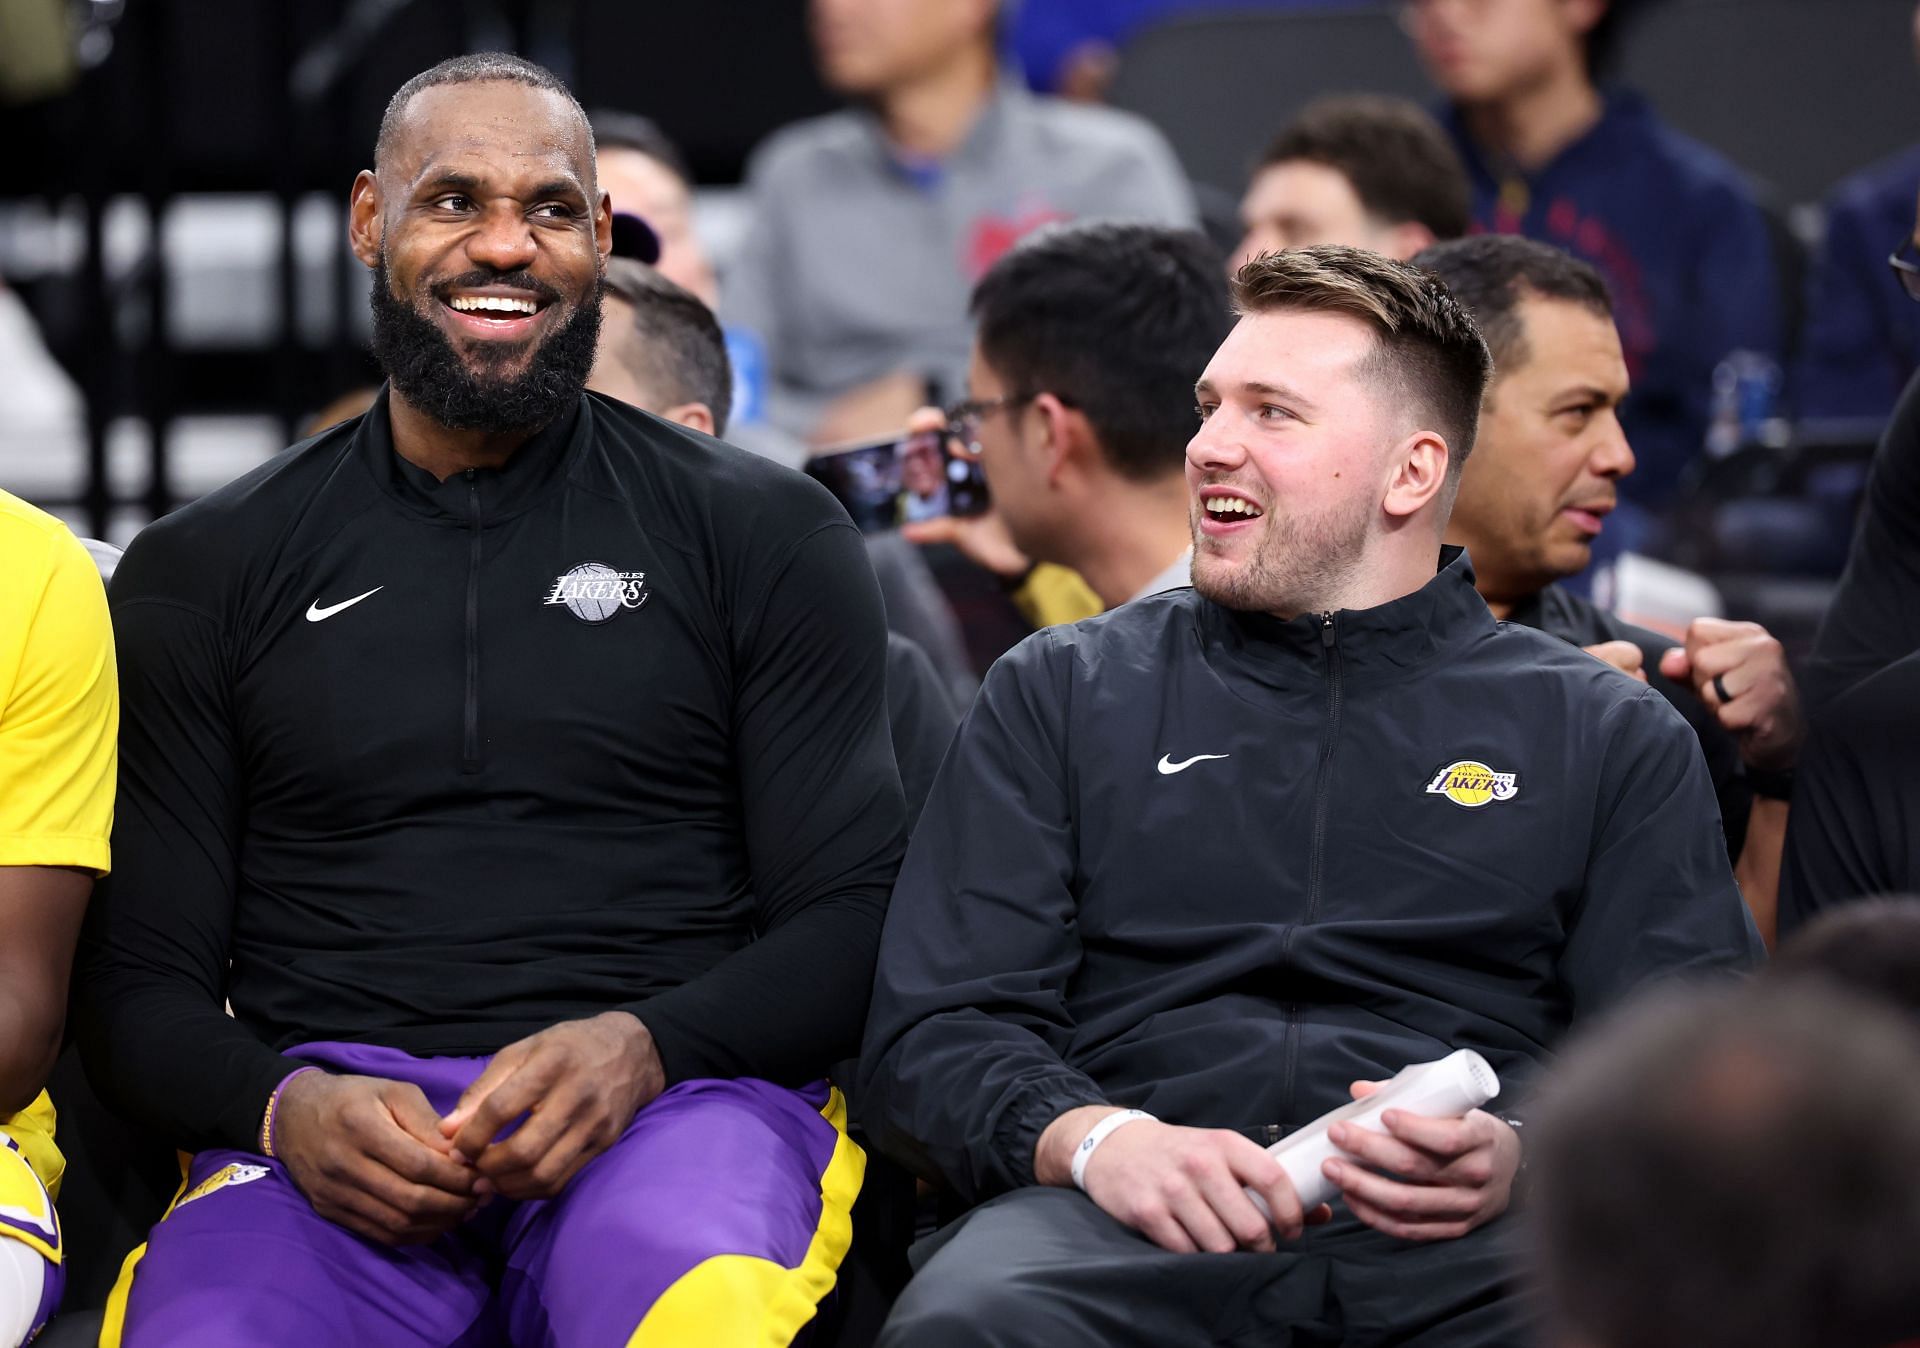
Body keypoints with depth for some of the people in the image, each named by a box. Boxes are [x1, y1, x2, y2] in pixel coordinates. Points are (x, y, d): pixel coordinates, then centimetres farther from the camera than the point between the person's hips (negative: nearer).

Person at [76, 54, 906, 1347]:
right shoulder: (200, 572, 17)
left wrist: (645, 1044, -12)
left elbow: (857, 916, 9)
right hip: (335, 1135, 1)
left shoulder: (764, 534, 14)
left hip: (678, 1095, -1)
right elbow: (141, 983, 14)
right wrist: (283, 1103, -9)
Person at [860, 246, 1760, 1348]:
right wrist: (1091, 1139, -11)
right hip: (1129, 1221, 0)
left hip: (1466, 1248, 0)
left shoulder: (1610, 737, 20)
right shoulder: (1063, 694, 22)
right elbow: (932, 1032, 13)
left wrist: (1520, 1156, -14)